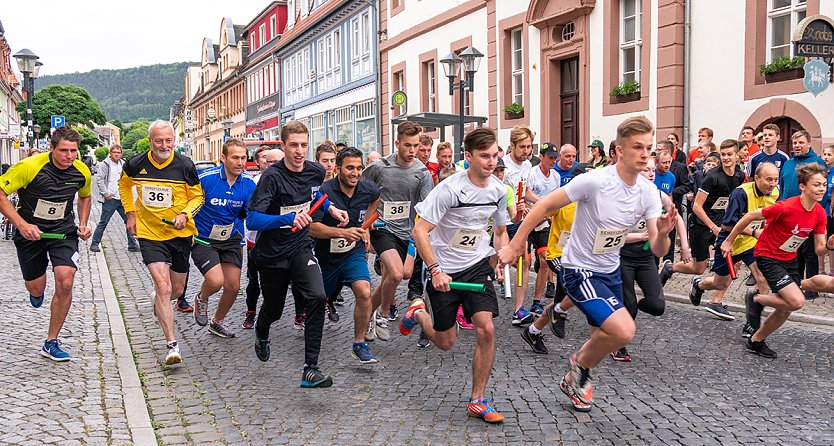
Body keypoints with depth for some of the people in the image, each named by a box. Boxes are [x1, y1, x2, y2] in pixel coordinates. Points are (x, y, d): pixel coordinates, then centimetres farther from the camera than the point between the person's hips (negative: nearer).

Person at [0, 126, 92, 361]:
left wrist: (83, 224, 2)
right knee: (35, 288, 9)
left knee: (65, 283, -15)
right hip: (30, 232, -1)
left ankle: (51, 343, 1)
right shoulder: (29, 167, -21)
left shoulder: (82, 172, -8)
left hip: (64, 231, 2)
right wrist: (21, 224, -25)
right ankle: (37, 293, 54)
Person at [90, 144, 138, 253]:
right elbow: (100, 180, -8)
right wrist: (106, 193, -14)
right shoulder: (105, 164, -5)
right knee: (103, 222, 0)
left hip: (122, 199, 5)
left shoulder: (123, 164, 12)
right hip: (110, 199, -5)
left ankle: (132, 245, 11)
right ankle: (94, 244, 12)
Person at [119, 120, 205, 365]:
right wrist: (130, 213, 9)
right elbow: (124, 183, 18)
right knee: (163, 286, -16)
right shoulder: (135, 164, -5)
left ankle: (158, 298, 53)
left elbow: (197, 197, 2)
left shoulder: (185, 166, -9)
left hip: (180, 234, 1)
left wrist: (184, 214, -16)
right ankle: (172, 345, -12)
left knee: (176, 290, 14)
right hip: (149, 234, -1)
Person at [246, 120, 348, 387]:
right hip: (272, 253, -3)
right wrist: (288, 219, -41)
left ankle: (310, 369, -16)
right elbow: (252, 220, -28)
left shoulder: (317, 172, -4)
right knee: (274, 309, 16)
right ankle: (261, 334, 55)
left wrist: (331, 209, 4)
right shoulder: (273, 176, -21)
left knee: (317, 297, -22)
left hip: (300, 247, 3)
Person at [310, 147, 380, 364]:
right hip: (325, 255, -1)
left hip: (354, 252, 2)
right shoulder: (324, 191, -23)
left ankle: (359, 344, -9)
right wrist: (342, 232, -40)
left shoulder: (368, 190, -9)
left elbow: (376, 198, 19)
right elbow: (311, 227, -29)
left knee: (364, 292, -24)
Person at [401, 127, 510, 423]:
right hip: (444, 272, -4)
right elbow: (420, 231, -20)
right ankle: (418, 313, 41)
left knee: (486, 329, -15)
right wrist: (435, 270, -26)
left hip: (478, 266, 4)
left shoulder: (498, 190, -2)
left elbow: (500, 232, 15)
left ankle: (477, 401, 2)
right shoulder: (450, 189, -20)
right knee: (446, 342, 7)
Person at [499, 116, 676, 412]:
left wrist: (663, 234, -30)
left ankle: (573, 381, 47)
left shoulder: (649, 192, -5)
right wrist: (513, 246, -16)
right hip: (580, 271, -7)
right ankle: (581, 364, 6)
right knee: (624, 331, -23)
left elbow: (657, 250, -6)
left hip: (611, 272, 7)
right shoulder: (594, 180, -24)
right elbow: (545, 206, -16)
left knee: (604, 339, 18)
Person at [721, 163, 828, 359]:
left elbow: (819, 248, -2)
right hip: (768, 257, -7)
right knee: (797, 301, -21)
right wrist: (728, 241, -12)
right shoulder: (786, 207, -27)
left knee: (785, 311, 9)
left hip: (789, 260, 8)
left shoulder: (819, 213, -6)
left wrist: (829, 245, -26)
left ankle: (756, 341, 28)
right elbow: (750, 216, -18)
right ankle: (756, 299, 5)